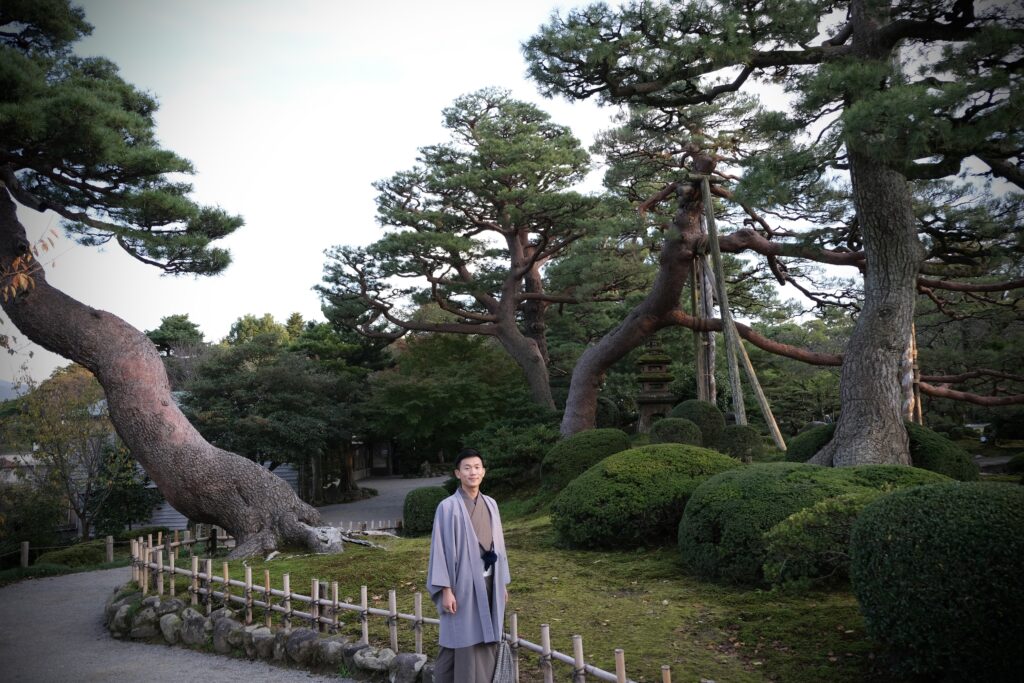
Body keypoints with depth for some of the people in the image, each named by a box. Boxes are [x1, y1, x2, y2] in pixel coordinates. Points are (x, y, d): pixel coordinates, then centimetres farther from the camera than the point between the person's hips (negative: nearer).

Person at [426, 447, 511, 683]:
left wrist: (503, 582, 13)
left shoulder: (490, 504, 8)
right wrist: (446, 589, -15)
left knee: (486, 642, 11)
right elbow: (441, 549, -11)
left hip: (488, 583, 5)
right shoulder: (448, 507, -10)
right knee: (465, 645, -1)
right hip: (464, 585, -5)